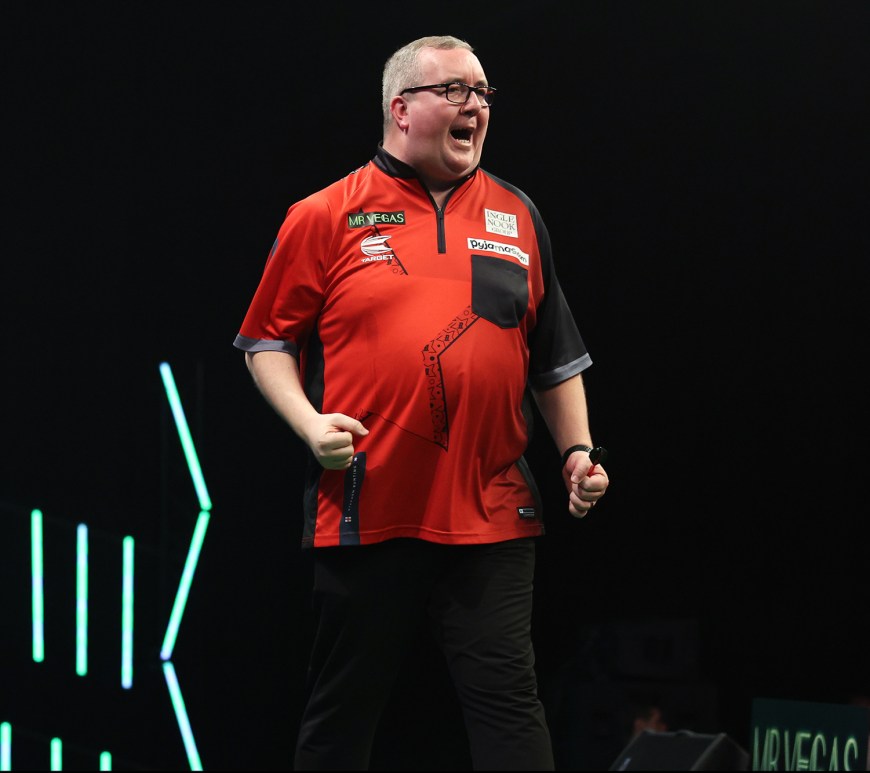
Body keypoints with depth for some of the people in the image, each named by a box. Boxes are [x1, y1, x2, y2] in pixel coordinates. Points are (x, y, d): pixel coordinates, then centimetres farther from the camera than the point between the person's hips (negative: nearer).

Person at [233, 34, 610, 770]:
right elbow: (267, 341, 5)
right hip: (365, 511, -2)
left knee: (507, 696, -2)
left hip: (492, 516, 2)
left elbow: (556, 357, 18)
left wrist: (578, 451, 9)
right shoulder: (326, 218, 1)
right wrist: (310, 422, -10)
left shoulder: (518, 218, 12)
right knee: (343, 707, 8)